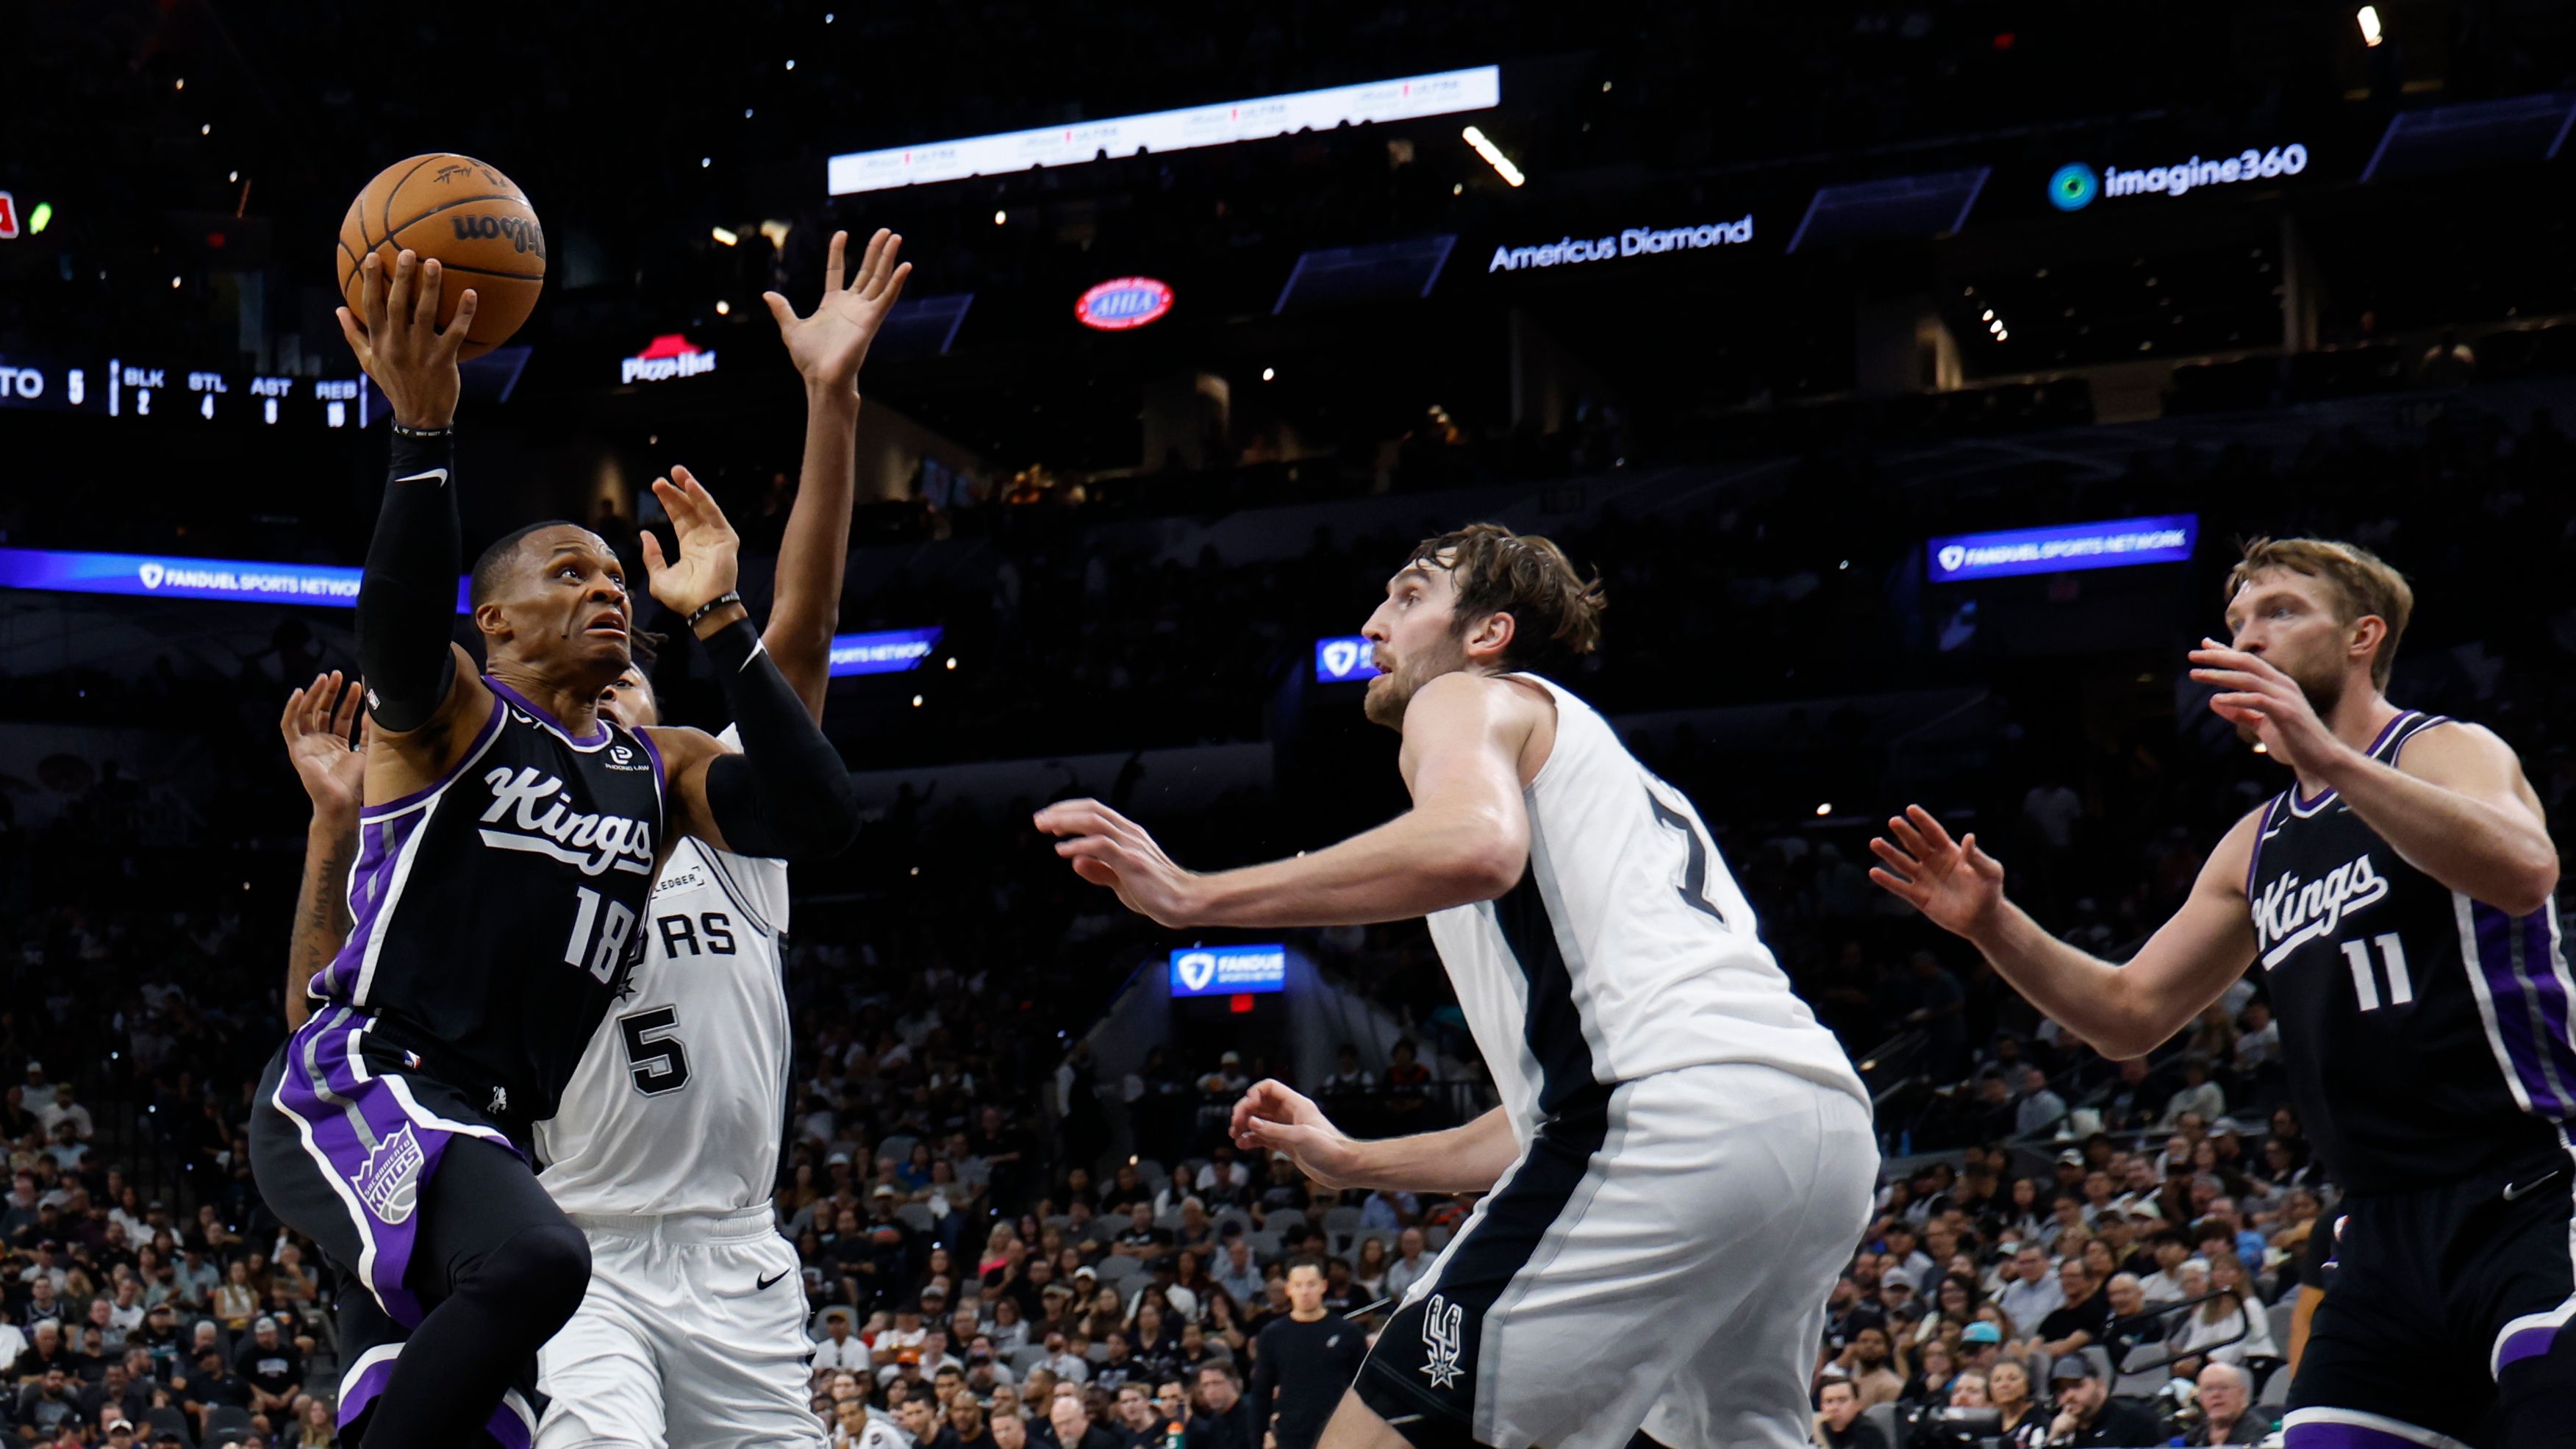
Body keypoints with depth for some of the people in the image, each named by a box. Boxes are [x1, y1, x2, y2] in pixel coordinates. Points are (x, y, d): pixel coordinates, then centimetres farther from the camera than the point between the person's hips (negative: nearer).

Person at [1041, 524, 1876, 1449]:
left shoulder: (1472, 698, 14)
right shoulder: (1608, 776, 39)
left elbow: (1476, 845, -13)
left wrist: (1192, 896, -11)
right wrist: (1357, 1163, 42)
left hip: (1676, 1115, -9)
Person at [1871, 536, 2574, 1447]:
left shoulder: (2447, 751, -2)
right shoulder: (2256, 848, 20)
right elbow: (2130, 1015, 19)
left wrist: (2329, 760, -34)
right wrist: (1993, 926, 4)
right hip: (2389, 1235, 7)